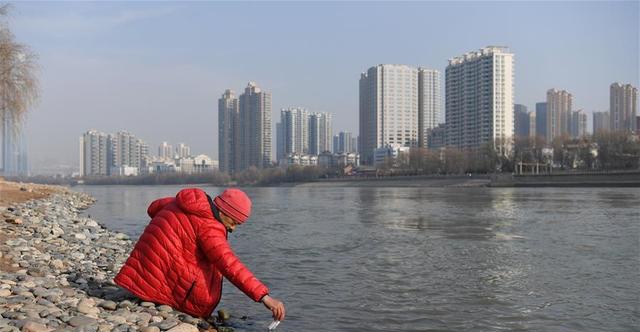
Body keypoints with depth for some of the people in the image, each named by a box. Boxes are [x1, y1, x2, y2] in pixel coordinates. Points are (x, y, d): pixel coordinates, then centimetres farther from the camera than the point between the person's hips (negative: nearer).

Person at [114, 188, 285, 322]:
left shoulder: (189, 203, 8)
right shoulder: (209, 227, -17)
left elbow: (154, 207, 24)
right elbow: (231, 267, -28)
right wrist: (264, 297, -32)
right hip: (161, 285, -9)